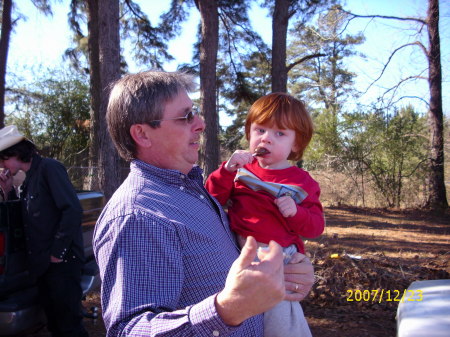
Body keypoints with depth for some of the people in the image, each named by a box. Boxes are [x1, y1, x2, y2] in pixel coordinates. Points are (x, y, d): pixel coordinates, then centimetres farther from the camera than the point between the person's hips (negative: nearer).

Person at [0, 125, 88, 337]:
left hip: (61, 262, -9)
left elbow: (72, 210, -19)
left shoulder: (49, 168, -10)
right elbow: (27, 218, 20)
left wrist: (58, 252, -17)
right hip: (43, 264, 9)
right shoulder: (28, 179, 16)